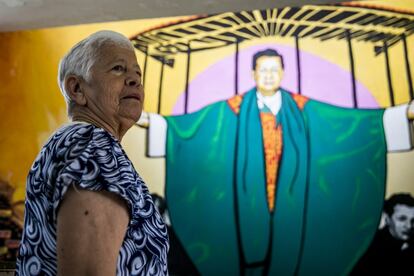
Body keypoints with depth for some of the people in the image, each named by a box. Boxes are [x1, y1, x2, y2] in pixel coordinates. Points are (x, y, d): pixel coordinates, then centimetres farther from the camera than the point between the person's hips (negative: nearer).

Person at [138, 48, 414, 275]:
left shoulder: (301, 108, 3)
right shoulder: (235, 108, 1)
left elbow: (354, 118, 1)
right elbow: (190, 123, -2)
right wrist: (152, 120, -11)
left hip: (287, 203, 1)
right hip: (251, 203, -1)